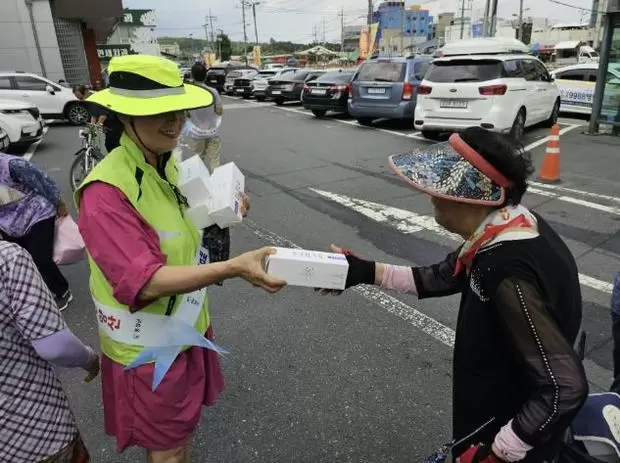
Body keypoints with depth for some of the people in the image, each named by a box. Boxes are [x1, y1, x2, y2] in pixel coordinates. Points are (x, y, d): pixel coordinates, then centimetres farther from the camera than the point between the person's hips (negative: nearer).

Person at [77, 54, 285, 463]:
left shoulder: (168, 164, -3)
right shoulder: (106, 191, -28)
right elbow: (143, 281, -32)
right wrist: (234, 268, -42)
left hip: (186, 326, 7)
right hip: (148, 345, -7)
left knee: (181, 429, 28)